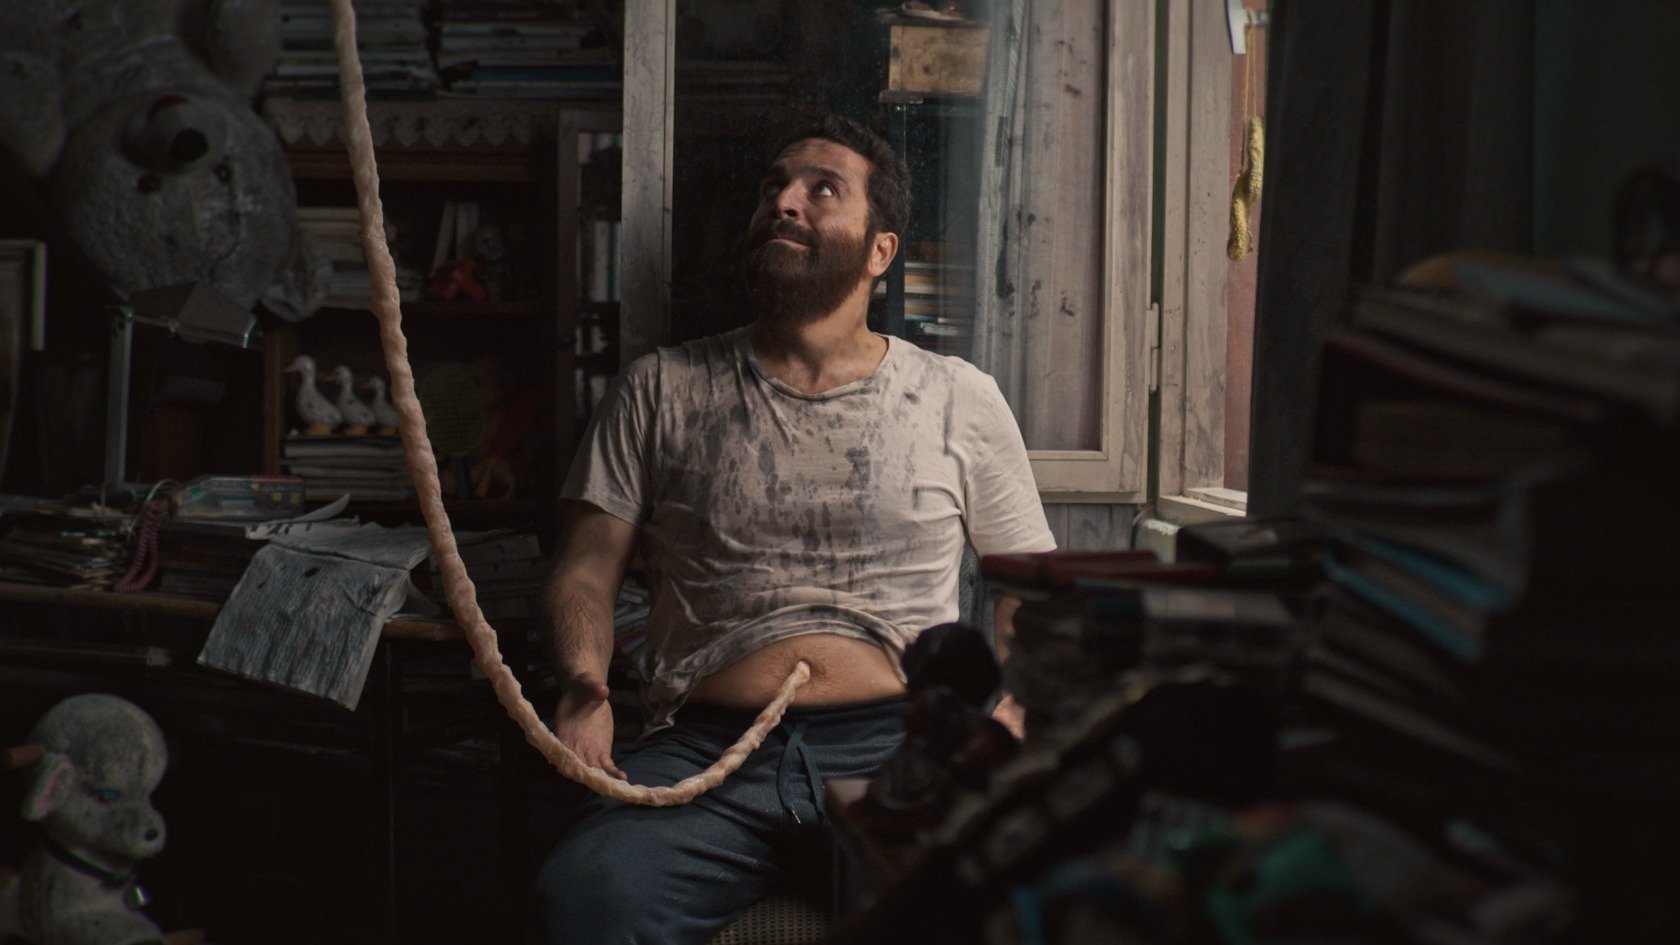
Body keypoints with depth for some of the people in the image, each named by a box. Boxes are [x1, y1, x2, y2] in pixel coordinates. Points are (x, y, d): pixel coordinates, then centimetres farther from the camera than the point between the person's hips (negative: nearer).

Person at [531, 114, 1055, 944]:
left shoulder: (959, 400, 15)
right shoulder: (662, 391, 16)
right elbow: (586, 570, 14)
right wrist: (583, 683, -7)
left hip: (898, 744, 0)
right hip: (705, 747, 0)